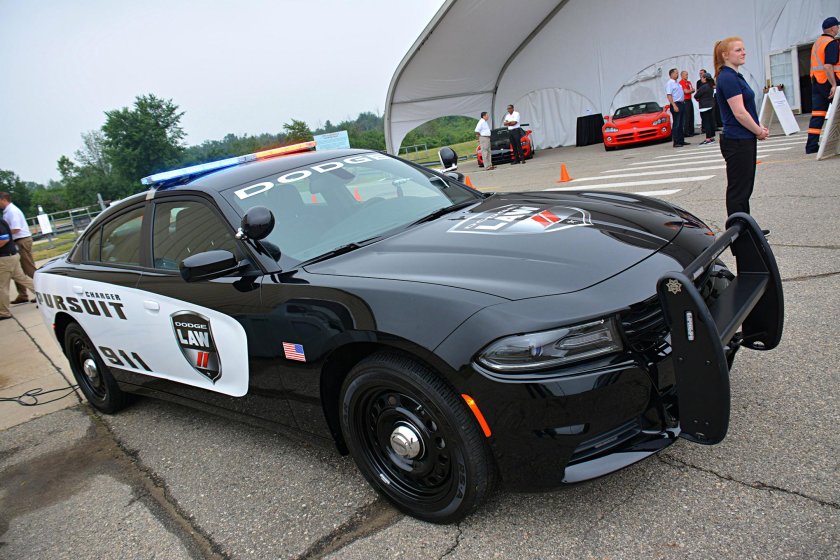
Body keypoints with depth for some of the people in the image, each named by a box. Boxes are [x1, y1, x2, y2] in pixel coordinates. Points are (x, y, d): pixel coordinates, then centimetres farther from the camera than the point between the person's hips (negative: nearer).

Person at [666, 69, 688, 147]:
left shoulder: (677, 83, 18)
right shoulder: (669, 83, -9)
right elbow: (669, 95, -17)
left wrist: (682, 104, 16)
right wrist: (674, 106, -24)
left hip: (681, 104, 9)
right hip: (676, 104, -9)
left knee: (680, 124, 11)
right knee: (676, 124, -8)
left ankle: (681, 141, 15)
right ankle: (676, 142, -7)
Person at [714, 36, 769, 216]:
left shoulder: (735, 76, 14)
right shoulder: (728, 78, -16)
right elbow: (739, 113, -21)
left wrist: (759, 127, 7)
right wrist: (759, 131, -8)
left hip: (745, 140, 10)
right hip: (737, 142, -10)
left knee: (745, 187, 16)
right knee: (738, 190, -3)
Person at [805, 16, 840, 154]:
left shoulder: (817, 42, 17)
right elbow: (828, 66, -20)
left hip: (816, 81, 8)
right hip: (828, 81, -8)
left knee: (817, 113, 3)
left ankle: (812, 145, -2)